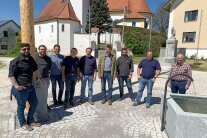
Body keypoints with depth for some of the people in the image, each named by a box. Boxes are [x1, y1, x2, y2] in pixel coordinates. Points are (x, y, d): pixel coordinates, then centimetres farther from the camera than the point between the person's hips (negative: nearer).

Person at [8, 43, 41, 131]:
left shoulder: (31, 60, 10)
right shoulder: (15, 61, -11)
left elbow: (35, 70, 25)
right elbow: (11, 75, -14)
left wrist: (40, 78, 30)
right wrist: (16, 85, -25)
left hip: (30, 86, 8)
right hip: (21, 88, -7)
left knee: (34, 103, 16)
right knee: (21, 106, 7)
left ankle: (30, 121, 35)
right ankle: (23, 124, 28)